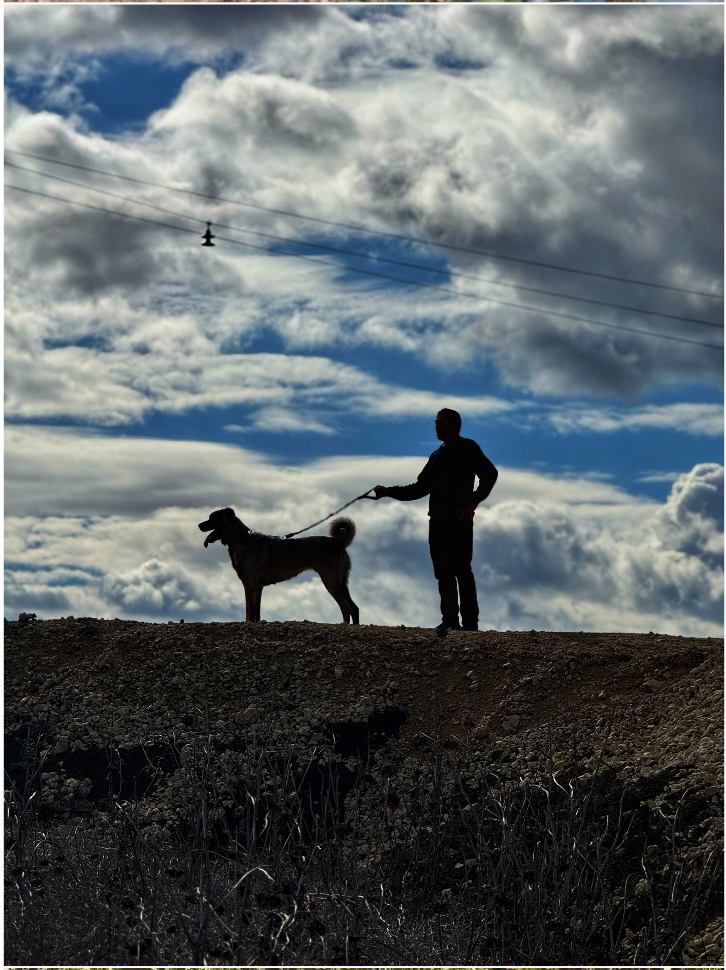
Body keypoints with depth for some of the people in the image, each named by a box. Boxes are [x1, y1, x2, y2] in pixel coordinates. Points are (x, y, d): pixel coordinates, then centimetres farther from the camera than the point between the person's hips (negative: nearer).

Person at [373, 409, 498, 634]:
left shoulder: (468, 449, 2)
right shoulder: (437, 456, 23)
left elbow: (489, 475, -9)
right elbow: (420, 488, 23)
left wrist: (472, 503, -16)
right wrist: (389, 491, 14)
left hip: (459, 520, -7)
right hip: (438, 520, 7)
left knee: (461, 571, -11)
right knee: (443, 573, 3)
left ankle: (470, 622, -11)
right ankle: (450, 620, 4)